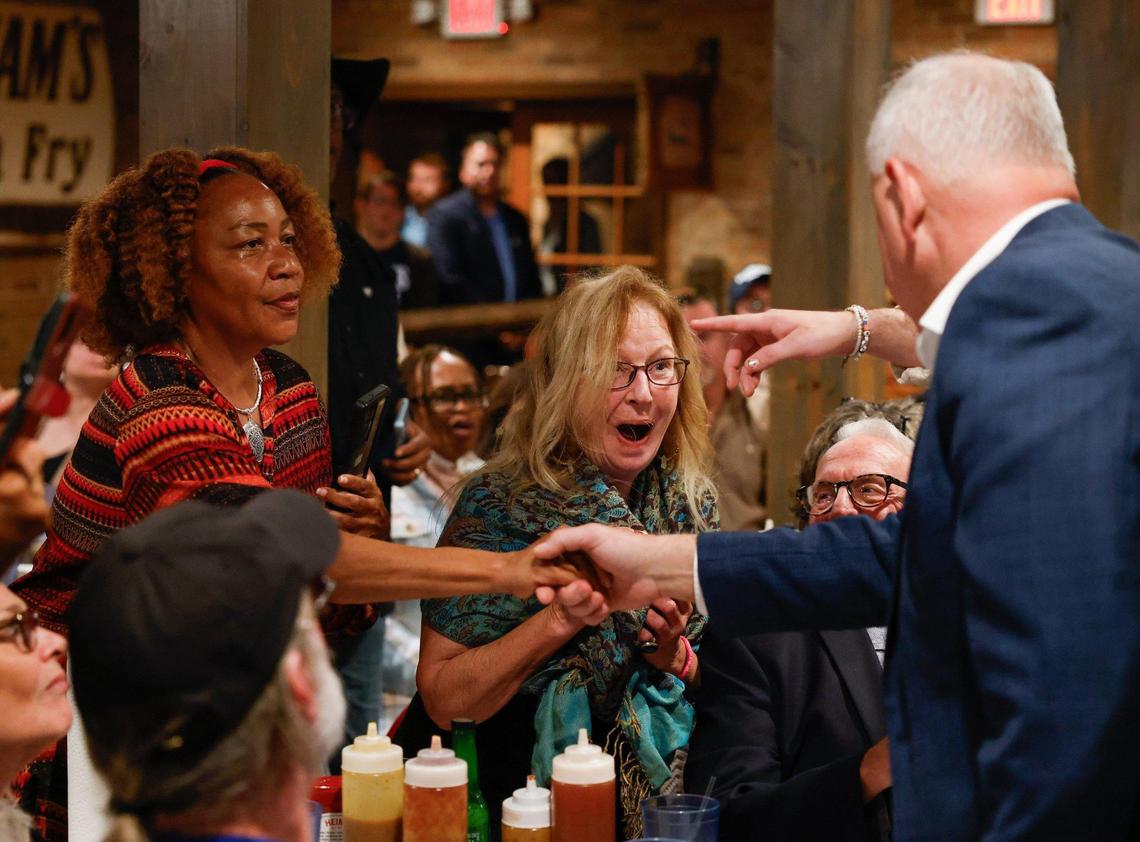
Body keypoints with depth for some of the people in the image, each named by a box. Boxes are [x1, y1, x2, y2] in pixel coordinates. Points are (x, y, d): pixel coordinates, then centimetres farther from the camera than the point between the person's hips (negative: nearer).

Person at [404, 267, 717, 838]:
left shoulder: (691, 502, 0)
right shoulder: (499, 504, -12)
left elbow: (706, 681, 11)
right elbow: (442, 699, -14)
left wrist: (672, 652, -10)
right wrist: (563, 616, -23)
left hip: (649, 785, 4)